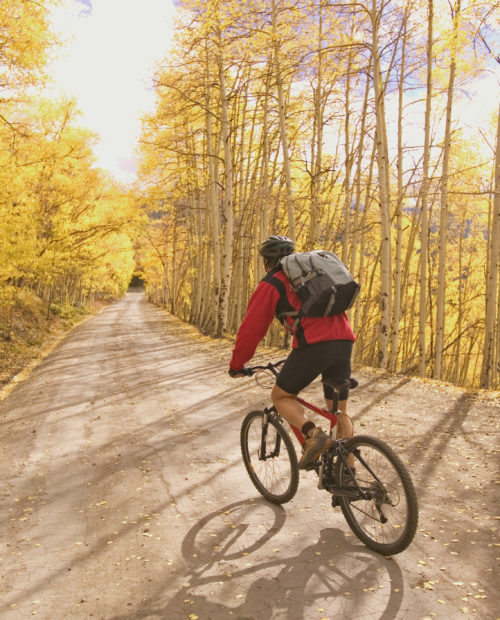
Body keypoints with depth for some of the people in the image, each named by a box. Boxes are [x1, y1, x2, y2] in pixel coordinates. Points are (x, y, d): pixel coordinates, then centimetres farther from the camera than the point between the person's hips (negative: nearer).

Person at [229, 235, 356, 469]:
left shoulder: (271, 284, 9)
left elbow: (251, 328, 7)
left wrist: (236, 365, 20)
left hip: (314, 345, -6)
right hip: (344, 340, 7)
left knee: (281, 396, 13)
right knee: (339, 410, 19)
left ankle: (314, 434, -10)